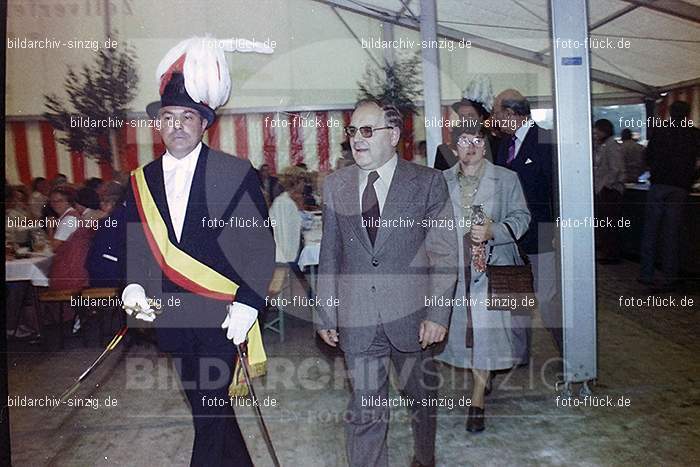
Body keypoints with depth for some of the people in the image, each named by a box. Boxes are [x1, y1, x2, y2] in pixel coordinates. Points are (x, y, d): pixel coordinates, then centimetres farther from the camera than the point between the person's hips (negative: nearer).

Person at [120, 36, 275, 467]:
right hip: (169, 317, 5)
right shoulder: (142, 181, 7)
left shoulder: (237, 173, -6)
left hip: (222, 314, -4)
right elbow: (137, 249, 11)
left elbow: (262, 245, -7)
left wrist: (247, 303, -15)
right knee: (207, 404, 17)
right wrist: (134, 287, -7)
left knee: (210, 407, 0)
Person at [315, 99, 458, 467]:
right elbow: (329, 255, 7)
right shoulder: (335, 184, 4)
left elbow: (443, 254, -5)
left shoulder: (427, 181, -4)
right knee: (365, 409, 7)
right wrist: (325, 313, 5)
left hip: (412, 314, 0)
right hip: (357, 319, 1)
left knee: (422, 396, 20)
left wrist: (437, 313, -10)